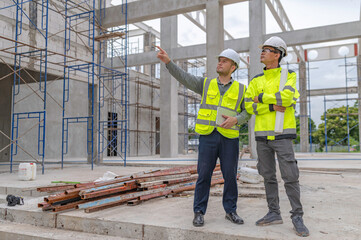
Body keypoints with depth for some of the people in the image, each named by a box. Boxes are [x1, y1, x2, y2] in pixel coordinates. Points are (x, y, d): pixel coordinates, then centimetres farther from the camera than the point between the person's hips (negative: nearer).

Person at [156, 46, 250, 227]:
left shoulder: (240, 89, 9)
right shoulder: (206, 84, 10)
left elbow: (247, 112, 8)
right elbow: (183, 77, -1)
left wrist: (236, 120, -14)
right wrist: (168, 61, -15)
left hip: (229, 138, 0)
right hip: (208, 136, 0)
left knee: (230, 176, 4)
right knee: (204, 175, -1)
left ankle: (231, 211, 19)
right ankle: (199, 212, 9)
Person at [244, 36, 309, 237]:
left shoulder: (289, 75, 1)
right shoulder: (256, 81, 11)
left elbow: (286, 97, -18)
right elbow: (248, 106, -1)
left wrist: (261, 97, -9)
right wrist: (272, 107, -14)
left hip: (282, 134, -4)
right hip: (262, 135, 4)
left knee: (290, 177, -3)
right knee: (269, 176, 10)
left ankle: (297, 217, 9)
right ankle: (274, 213, 21)